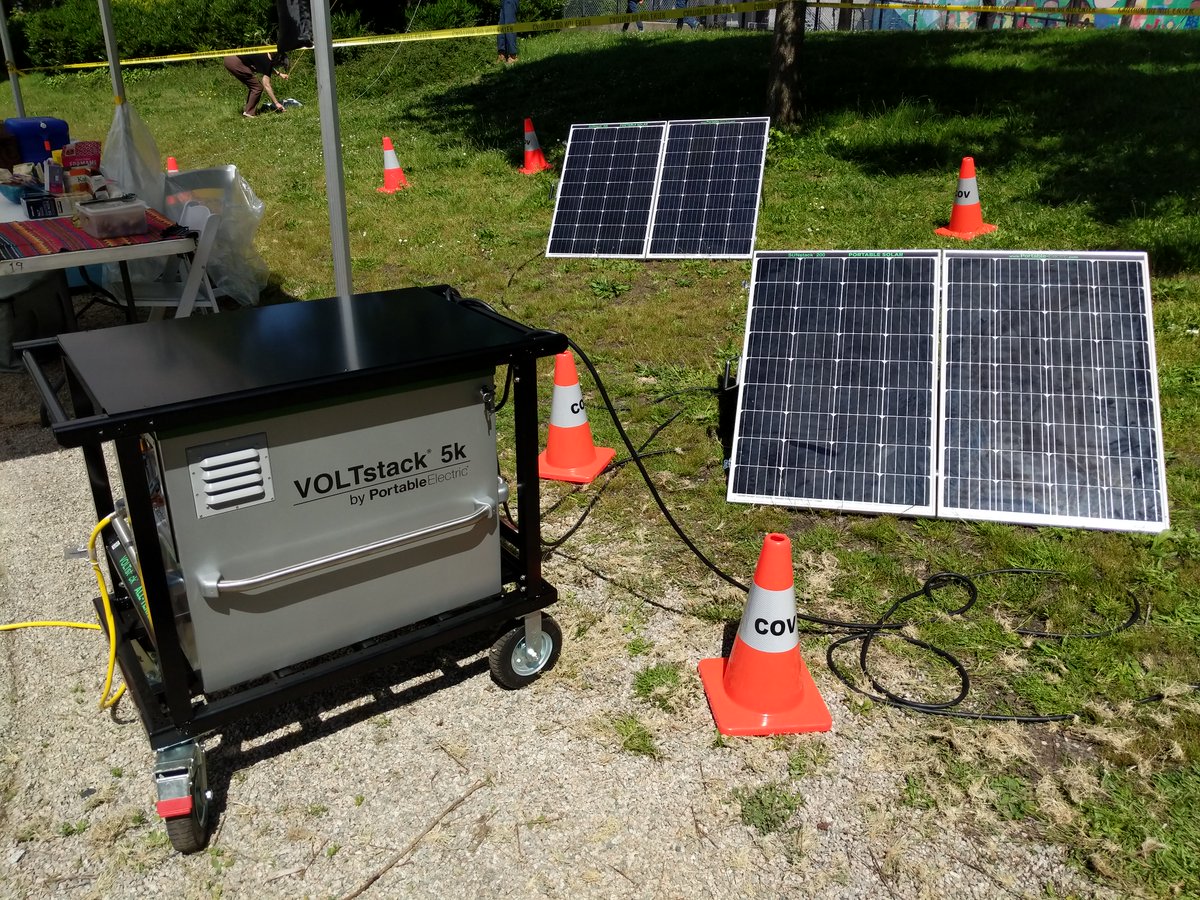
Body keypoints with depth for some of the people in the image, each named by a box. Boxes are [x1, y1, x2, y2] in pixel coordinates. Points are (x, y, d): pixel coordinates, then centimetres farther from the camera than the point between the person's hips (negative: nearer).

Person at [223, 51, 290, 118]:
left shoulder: (266, 55, 13)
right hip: (235, 62, -10)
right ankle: (249, 113, -1)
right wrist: (276, 103, -13)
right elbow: (266, 85, -14)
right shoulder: (267, 62, -12)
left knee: (252, 86, 20)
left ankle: (248, 109, 23)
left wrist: (279, 74, 39)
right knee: (257, 87, -3)